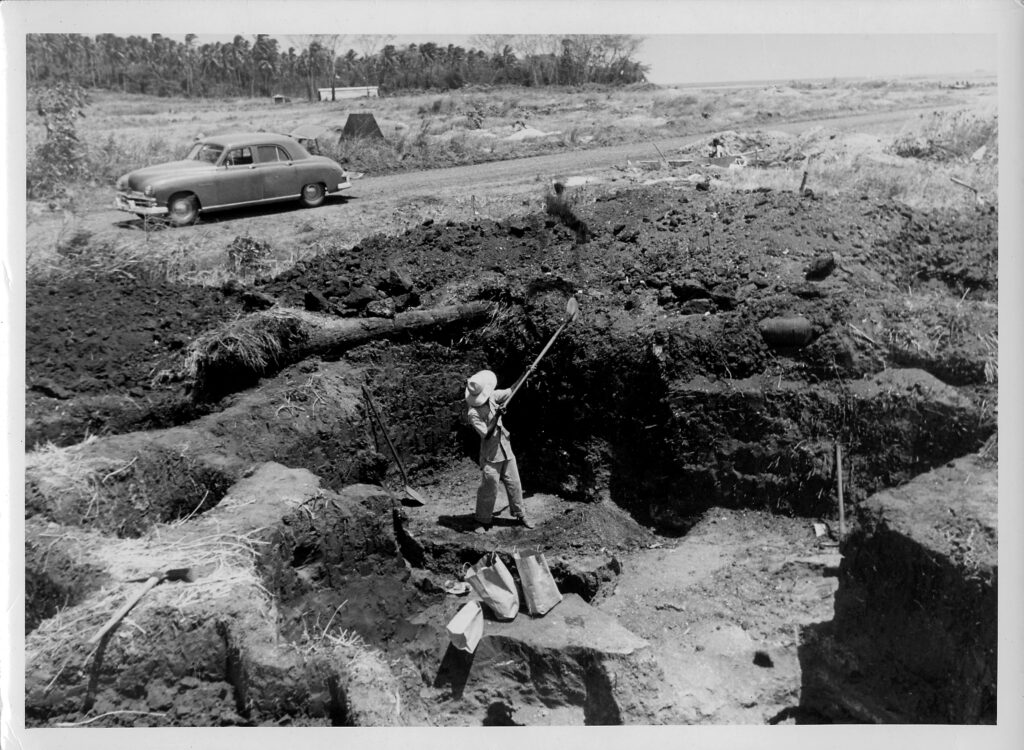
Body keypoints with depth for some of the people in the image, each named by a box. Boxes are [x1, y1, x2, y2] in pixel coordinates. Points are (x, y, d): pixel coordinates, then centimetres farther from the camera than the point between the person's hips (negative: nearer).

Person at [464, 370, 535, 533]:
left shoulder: (492, 397, -3)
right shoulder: (473, 413, -21)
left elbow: (510, 391, 12)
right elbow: (486, 434, -23)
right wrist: (496, 417, -32)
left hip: (505, 449, 7)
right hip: (490, 455, -7)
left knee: (514, 483, 13)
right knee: (489, 489, 0)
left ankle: (520, 514, 28)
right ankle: (482, 521, 16)